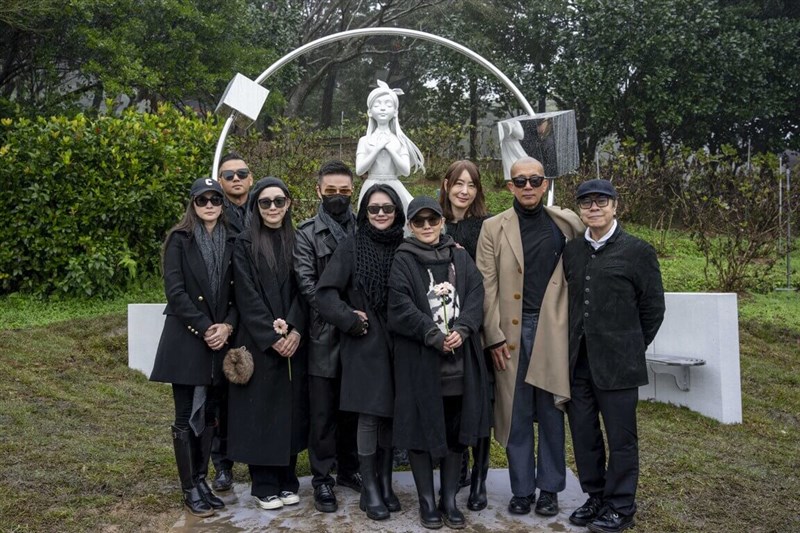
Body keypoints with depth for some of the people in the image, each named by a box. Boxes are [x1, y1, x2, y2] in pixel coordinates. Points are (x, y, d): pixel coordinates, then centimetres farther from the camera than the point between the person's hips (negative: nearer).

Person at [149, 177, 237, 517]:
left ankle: (202, 480, 21)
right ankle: (189, 489, 11)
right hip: (186, 340, -4)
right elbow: (175, 290, -9)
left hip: (220, 340, 4)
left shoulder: (231, 241, 9)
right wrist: (204, 328, -14)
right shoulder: (179, 239, -1)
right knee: (187, 417, 1)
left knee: (208, 414, 11)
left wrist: (227, 326, -9)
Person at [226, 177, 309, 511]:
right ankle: (264, 486, 13)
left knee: (291, 408, 7)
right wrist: (272, 336, -15)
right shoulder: (245, 244, 0)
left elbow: (303, 291, 3)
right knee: (261, 410, 2)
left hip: (294, 342, 3)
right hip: (258, 342, -3)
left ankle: (287, 481, 19)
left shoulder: (297, 242, 9)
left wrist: (295, 331, -12)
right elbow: (247, 296, -7)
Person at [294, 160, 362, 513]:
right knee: (324, 412, 4)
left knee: (352, 408, 12)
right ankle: (322, 480, 14)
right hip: (324, 334, -2)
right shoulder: (307, 234, 2)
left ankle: (348, 469, 27)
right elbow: (306, 283, -7)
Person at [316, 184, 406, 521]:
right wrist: (351, 320, -9)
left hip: (397, 345, 3)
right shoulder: (351, 247, -2)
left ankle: (385, 482, 23)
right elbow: (326, 292, -5)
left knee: (391, 413, 9)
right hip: (364, 345, -3)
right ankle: (370, 489, 11)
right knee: (369, 415, -2)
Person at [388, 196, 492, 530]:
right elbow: (401, 306, -10)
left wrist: (461, 330, -15)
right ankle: (427, 501, 16)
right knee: (422, 428, 3)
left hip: (461, 358, 3)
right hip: (419, 359, -3)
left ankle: (450, 499, 20)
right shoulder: (403, 261, 1)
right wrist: (435, 336, -18)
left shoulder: (460, 257, 12)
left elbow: (475, 294, 2)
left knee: (456, 430, 8)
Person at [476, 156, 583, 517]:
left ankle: (549, 488, 22)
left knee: (551, 413, 8)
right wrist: (494, 337, -7)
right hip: (511, 332, 0)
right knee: (516, 414, 7)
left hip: (552, 331, 1)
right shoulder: (493, 228, 3)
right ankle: (521, 489, 19)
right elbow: (487, 287, -1)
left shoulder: (566, 223, 7)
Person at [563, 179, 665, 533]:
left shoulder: (638, 251, -4)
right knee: (583, 434, 11)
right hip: (578, 361, 5)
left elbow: (653, 307, 0)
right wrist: (575, 344, 10)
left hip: (617, 364, -5)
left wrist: (631, 348, 4)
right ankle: (596, 497, 27)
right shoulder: (571, 251, 9)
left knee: (621, 437, 4)